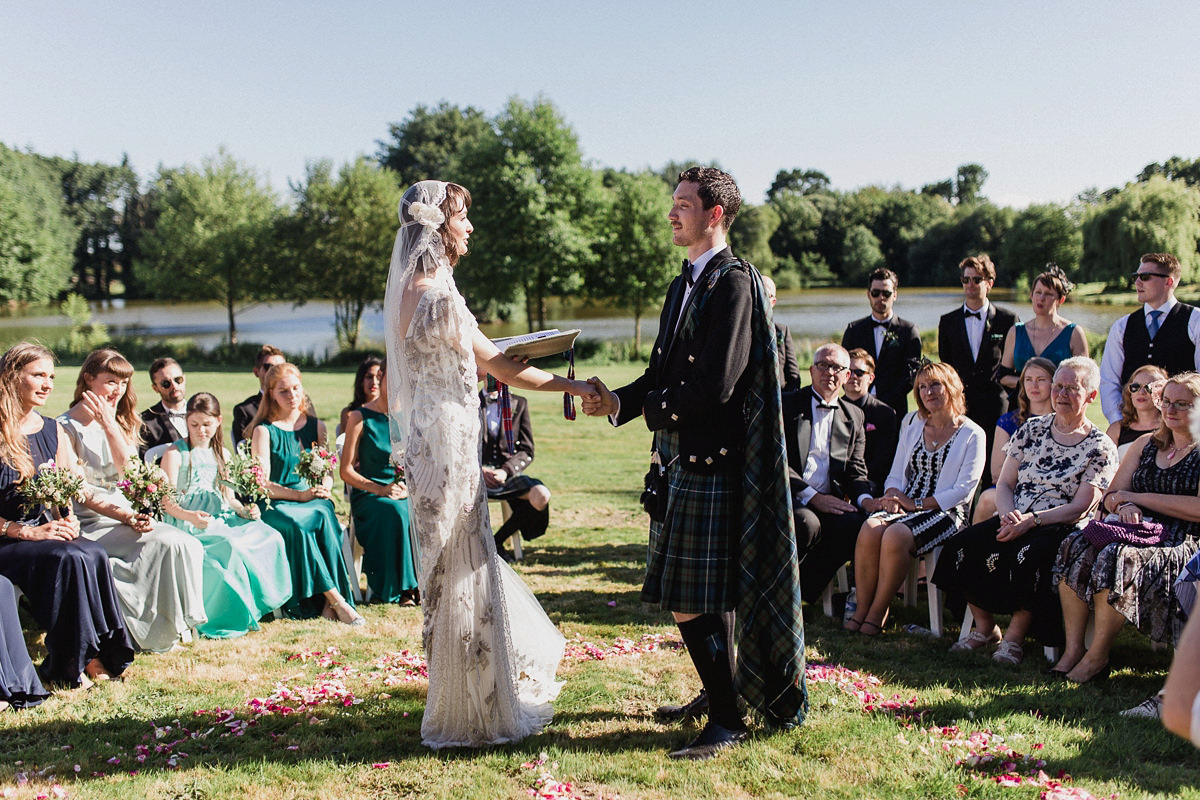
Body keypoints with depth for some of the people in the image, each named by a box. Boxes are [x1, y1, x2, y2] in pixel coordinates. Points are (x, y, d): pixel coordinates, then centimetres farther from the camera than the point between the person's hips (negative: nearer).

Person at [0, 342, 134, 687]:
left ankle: (100, 655, -19)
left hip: (49, 533, 5)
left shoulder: (53, 432, 14)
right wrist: (28, 531, -18)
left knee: (94, 555, -27)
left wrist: (69, 520, -7)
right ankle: (70, 664, -19)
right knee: (71, 558, -31)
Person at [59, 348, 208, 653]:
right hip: (89, 523, -6)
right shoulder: (67, 427, -6)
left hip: (125, 513, 6)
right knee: (169, 545, -27)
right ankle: (164, 630, -12)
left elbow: (130, 472, -2)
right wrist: (126, 517, -22)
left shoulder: (119, 420, 15)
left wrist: (110, 424, -12)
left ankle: (181, 622, -9)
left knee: (189, 545, -20)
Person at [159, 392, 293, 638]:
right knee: (230, 547, -35)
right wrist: (189, 515, -26)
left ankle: (257, 604, -11)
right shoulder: (175, 454, 1)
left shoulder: (222, 454, 20)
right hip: (189, 524, -6)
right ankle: (235, 616, -23)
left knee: (269, 538, -19)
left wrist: (244, 510, -1)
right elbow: (167, 502, -7)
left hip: (221, 519, 6)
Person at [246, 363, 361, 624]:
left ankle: (329, 604, -35)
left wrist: (324, 488, -10)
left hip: (314, 501, 3)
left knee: (325, 517, -33)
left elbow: (329, 471, 14)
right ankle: (337, 600, -36)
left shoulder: (316, 426, 16)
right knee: (296, 526, -36)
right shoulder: (264, 431, 3)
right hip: (274, 505, -3)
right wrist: (299, 495, -17)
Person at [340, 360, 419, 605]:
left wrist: (410, 487, -9)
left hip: (404, 494, 3)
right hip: (368, 494, -3)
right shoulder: (360, 418, 0)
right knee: (394, 511, -35)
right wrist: (380, 489, -15)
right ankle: (397, 589, -23)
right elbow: (346, 471, -3)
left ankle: (419, 583, -18)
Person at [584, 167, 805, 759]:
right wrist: (620, 399, -1)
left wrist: (636, 405, -10)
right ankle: (716, 693, 33)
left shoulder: (732, 282, -13)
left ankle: (727, 721, 4)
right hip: (678, 455, 9)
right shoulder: (685, 282, 16)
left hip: (708, 460, -9)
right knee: (704, 595, 18)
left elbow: (714, 386, -21)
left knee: (691, 602, -7)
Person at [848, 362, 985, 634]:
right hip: (903, 507, 5)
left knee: (896, 536, -35)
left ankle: (877, 614, -21)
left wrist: (917, 504, -12)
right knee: (869, 529, -30)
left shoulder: (972, 435, 3)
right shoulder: (912, 423, 20)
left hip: (945, 512, -4)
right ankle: (861, 609, -21)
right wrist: (892, 495, -5)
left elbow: (963, 489, -6)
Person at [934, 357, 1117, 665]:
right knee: (965, 545, -24)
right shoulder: (1032, 429, 14)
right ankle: (984, 628, -6)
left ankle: (1015, 637, -18)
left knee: (1029, 555, -37)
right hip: (1015, 518, 4)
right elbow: (1004, 483, 11)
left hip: (1060, 527, -4)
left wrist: (1031, 520, -21)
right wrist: (1009, 515, -11)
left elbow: (1080, 507, -8)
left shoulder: (1100, 448, 1)